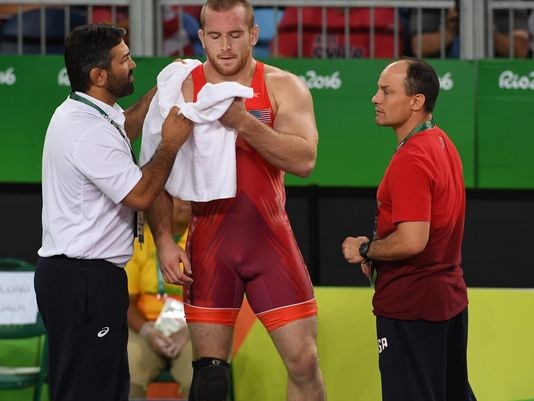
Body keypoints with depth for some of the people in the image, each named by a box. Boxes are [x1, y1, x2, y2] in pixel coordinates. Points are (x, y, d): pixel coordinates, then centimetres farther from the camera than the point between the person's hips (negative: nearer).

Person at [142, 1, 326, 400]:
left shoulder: (284, 87, -1)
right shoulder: (182, 90, 0)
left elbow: (304, 160, -16)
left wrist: (244, 123, -26)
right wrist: (164, 240, -11)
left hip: (270, 236, 0)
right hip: (210, 240, 0)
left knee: (304, 361, -3)